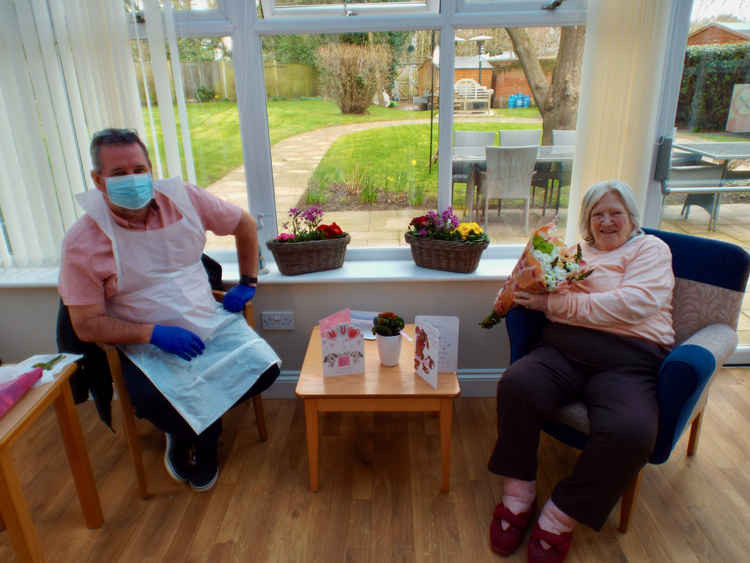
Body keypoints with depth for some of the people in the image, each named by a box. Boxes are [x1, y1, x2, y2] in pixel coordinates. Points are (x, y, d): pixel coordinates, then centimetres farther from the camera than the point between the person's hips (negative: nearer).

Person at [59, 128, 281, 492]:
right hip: (147, 345, -2)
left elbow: (244, 224, 12)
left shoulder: (182, 198, -3)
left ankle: (202, 428, 14)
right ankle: (185, 432, 11)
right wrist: (154, 334, -21)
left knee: (264, 368, -18)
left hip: (212, 323, 3)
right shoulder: (82, 242, -11)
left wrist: (247, 283, 8)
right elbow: (87, 326, -9)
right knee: (155, 403, -31)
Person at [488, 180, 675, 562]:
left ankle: (561, 516, -10)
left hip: (628, 361, -2)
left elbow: (636, 302, -7)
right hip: (563, 351, 3)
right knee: (516, 386, -29)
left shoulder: (650, 249, 12)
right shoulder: (575, 250, 26)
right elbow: (531, 288, 24)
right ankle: (518, 494, -11)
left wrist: (556, 304, -9)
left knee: (629, 433, -32)